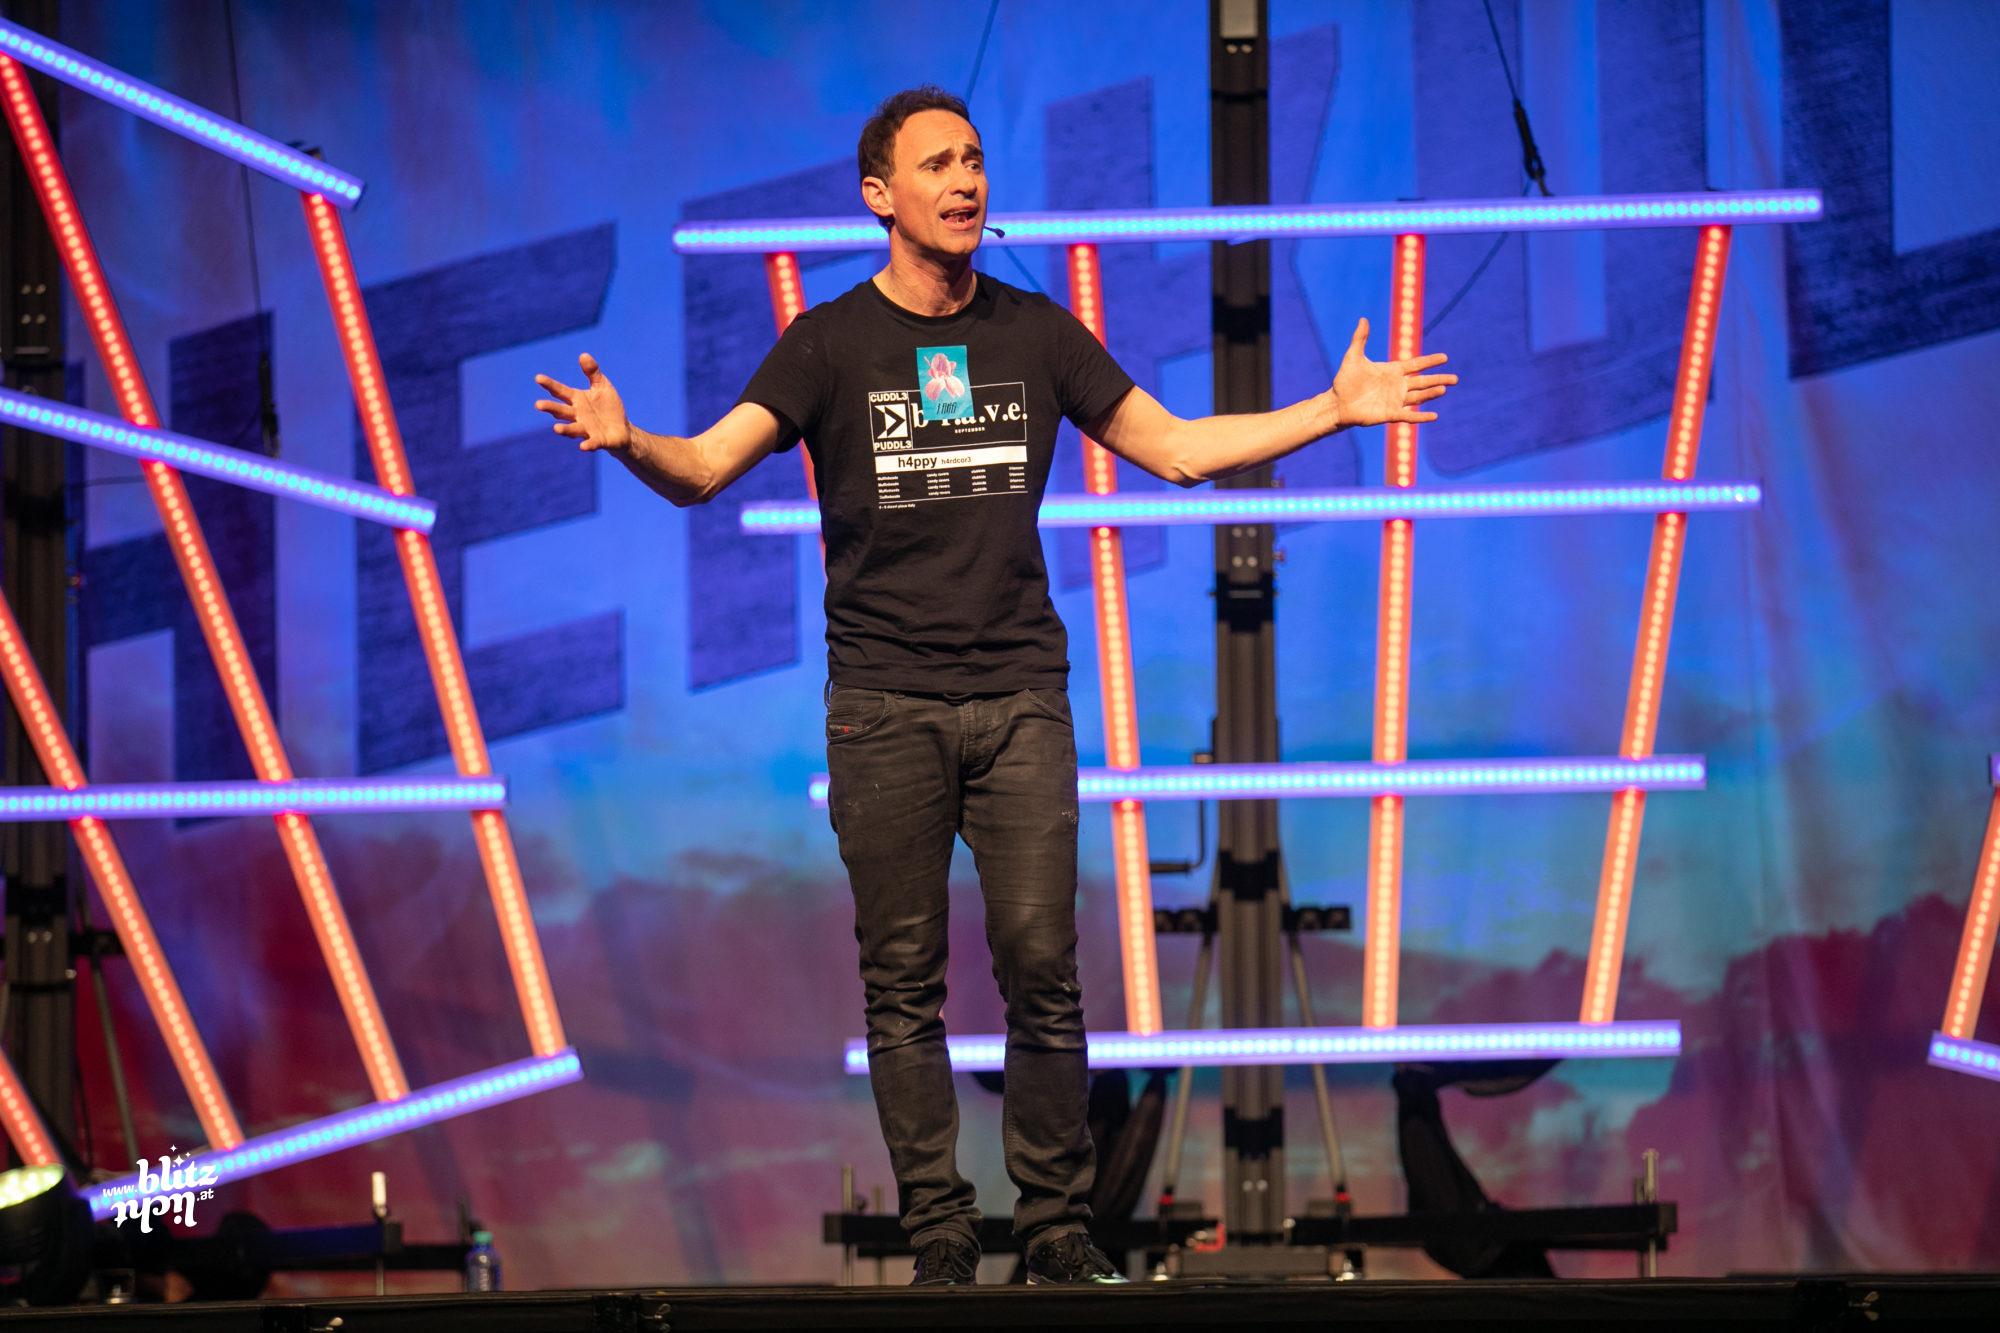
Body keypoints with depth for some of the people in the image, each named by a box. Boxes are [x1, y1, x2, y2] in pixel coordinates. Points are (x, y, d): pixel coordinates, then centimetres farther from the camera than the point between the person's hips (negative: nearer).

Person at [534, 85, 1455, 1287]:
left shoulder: (1039, 333, 10)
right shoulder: (830, 344, 2)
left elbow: (1177, 448, 15)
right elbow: (705, 469, -6)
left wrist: (1335, 410, 8)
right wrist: (627, 441, -28)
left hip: (1020, 697, 1)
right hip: (885, 707, -1)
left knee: (1043, 971, -4)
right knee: (905, 986, 0)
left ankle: (1058, 1228, 3)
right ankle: (939, 1238, 6)